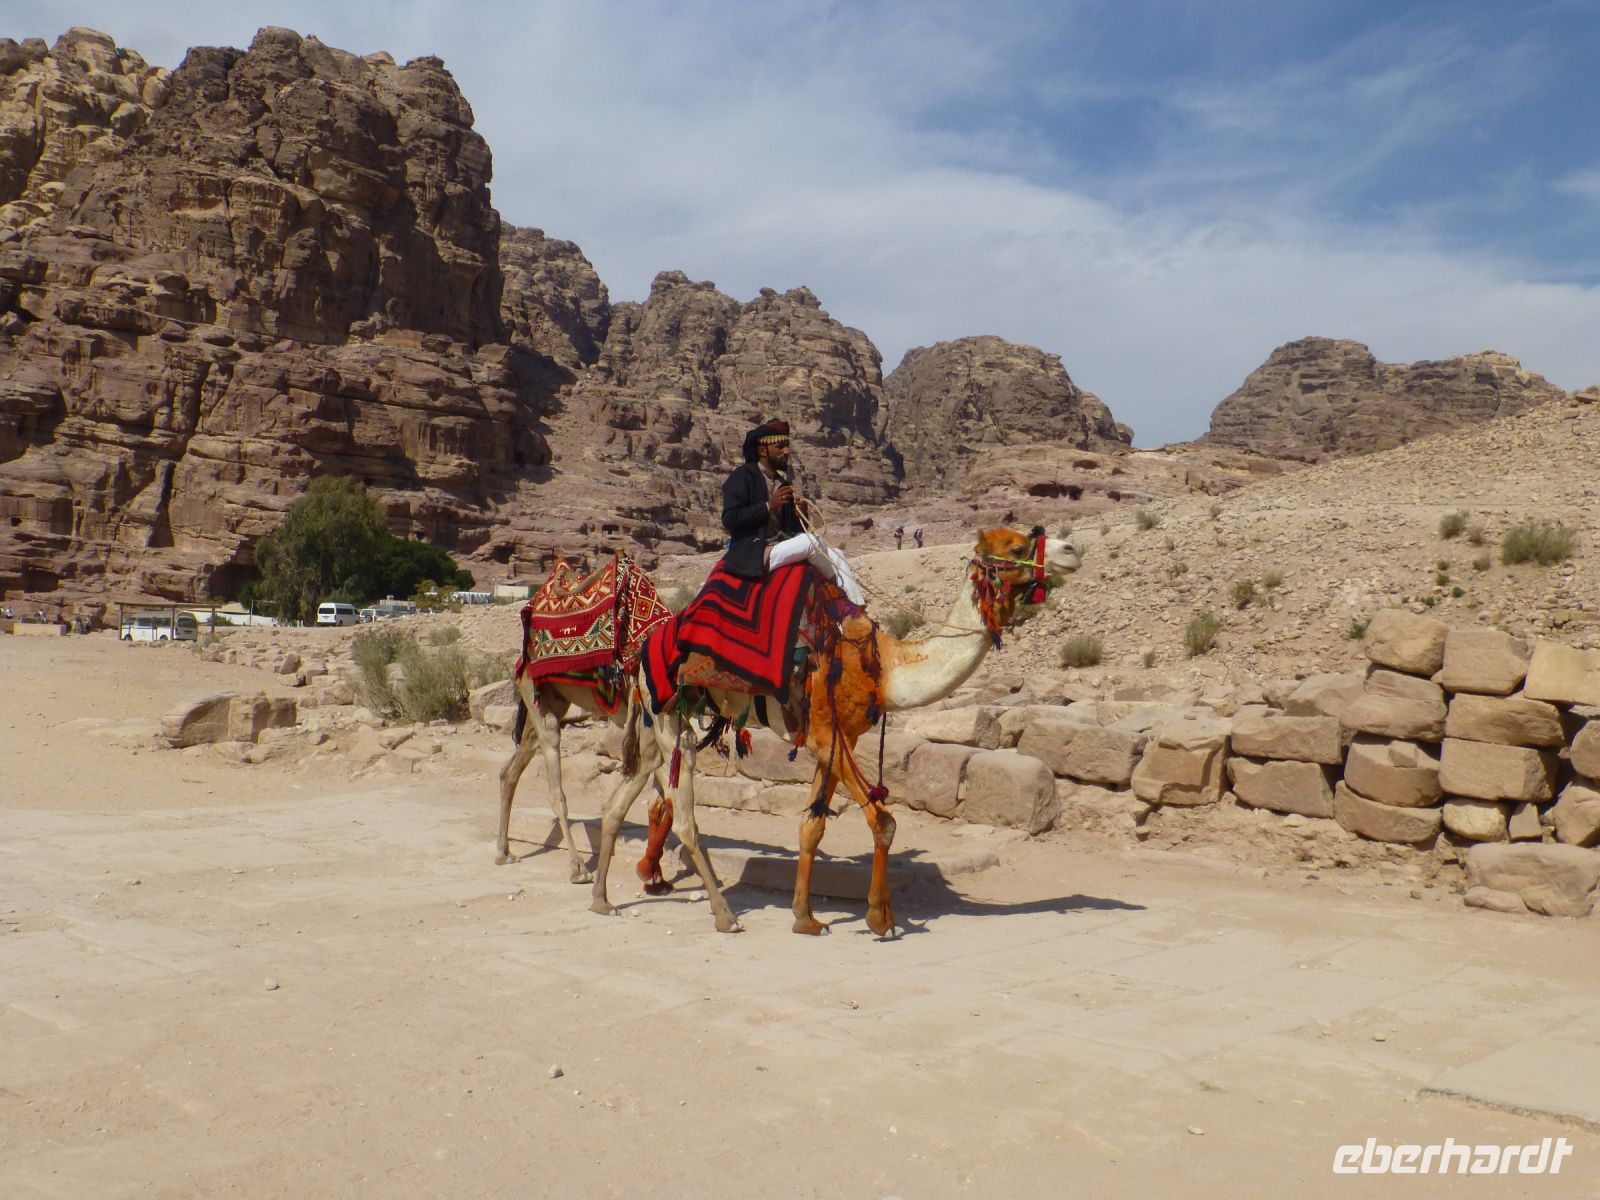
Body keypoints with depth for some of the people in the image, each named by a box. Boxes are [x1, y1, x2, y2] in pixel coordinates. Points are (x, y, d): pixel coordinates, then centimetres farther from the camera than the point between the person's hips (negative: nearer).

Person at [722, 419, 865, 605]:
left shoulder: (782, 481, 17)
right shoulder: (743, 476, -5)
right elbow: (729, 519, -17)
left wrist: (799, 515, -5)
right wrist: (769, 506, -21)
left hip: (781, 545, 8)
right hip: (754, 554, -8)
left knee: (835, 556, -7)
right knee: (810, 541, -26)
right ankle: (848, 593, -9)